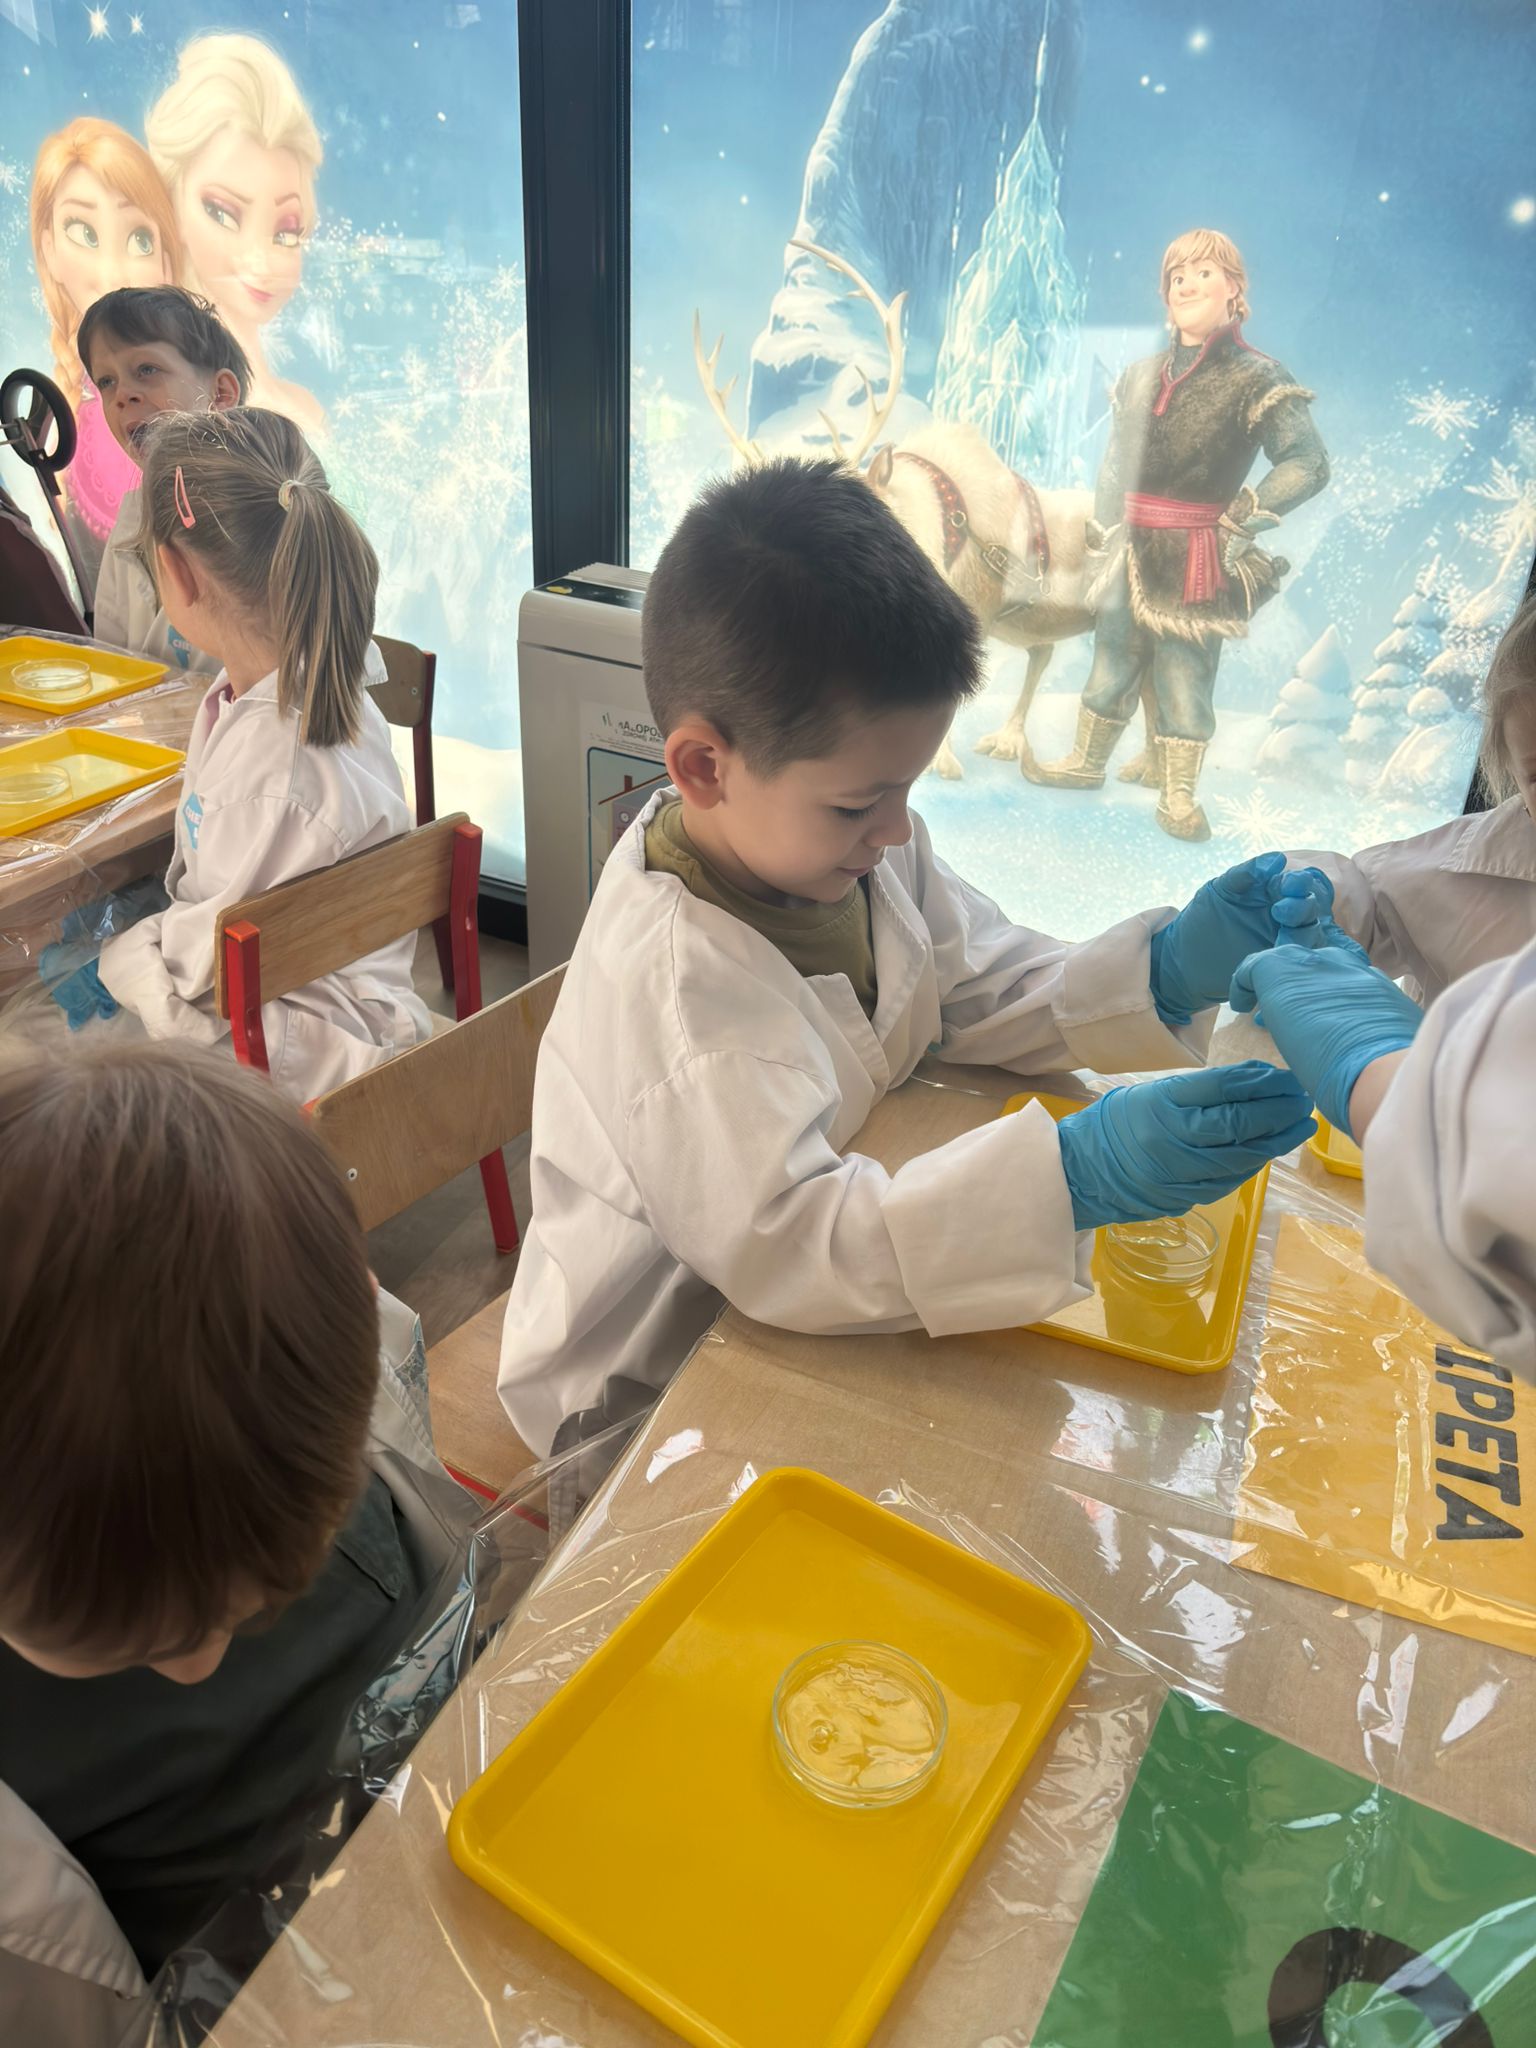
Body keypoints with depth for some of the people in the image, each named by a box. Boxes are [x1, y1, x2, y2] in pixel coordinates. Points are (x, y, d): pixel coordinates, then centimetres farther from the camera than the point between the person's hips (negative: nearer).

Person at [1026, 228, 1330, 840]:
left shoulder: (1255, 379, -7)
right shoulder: (1142, 375, 10)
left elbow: (1308, 463, -12)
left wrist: (1245, 515, -19)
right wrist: (1109, 532, 14)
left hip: (1197, 558, -5)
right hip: (1134, 549, 5)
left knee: (1184, 671, -1)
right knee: (1112, 658, 14)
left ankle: (1179, 792, 9)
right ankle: (1087, 762, 30)